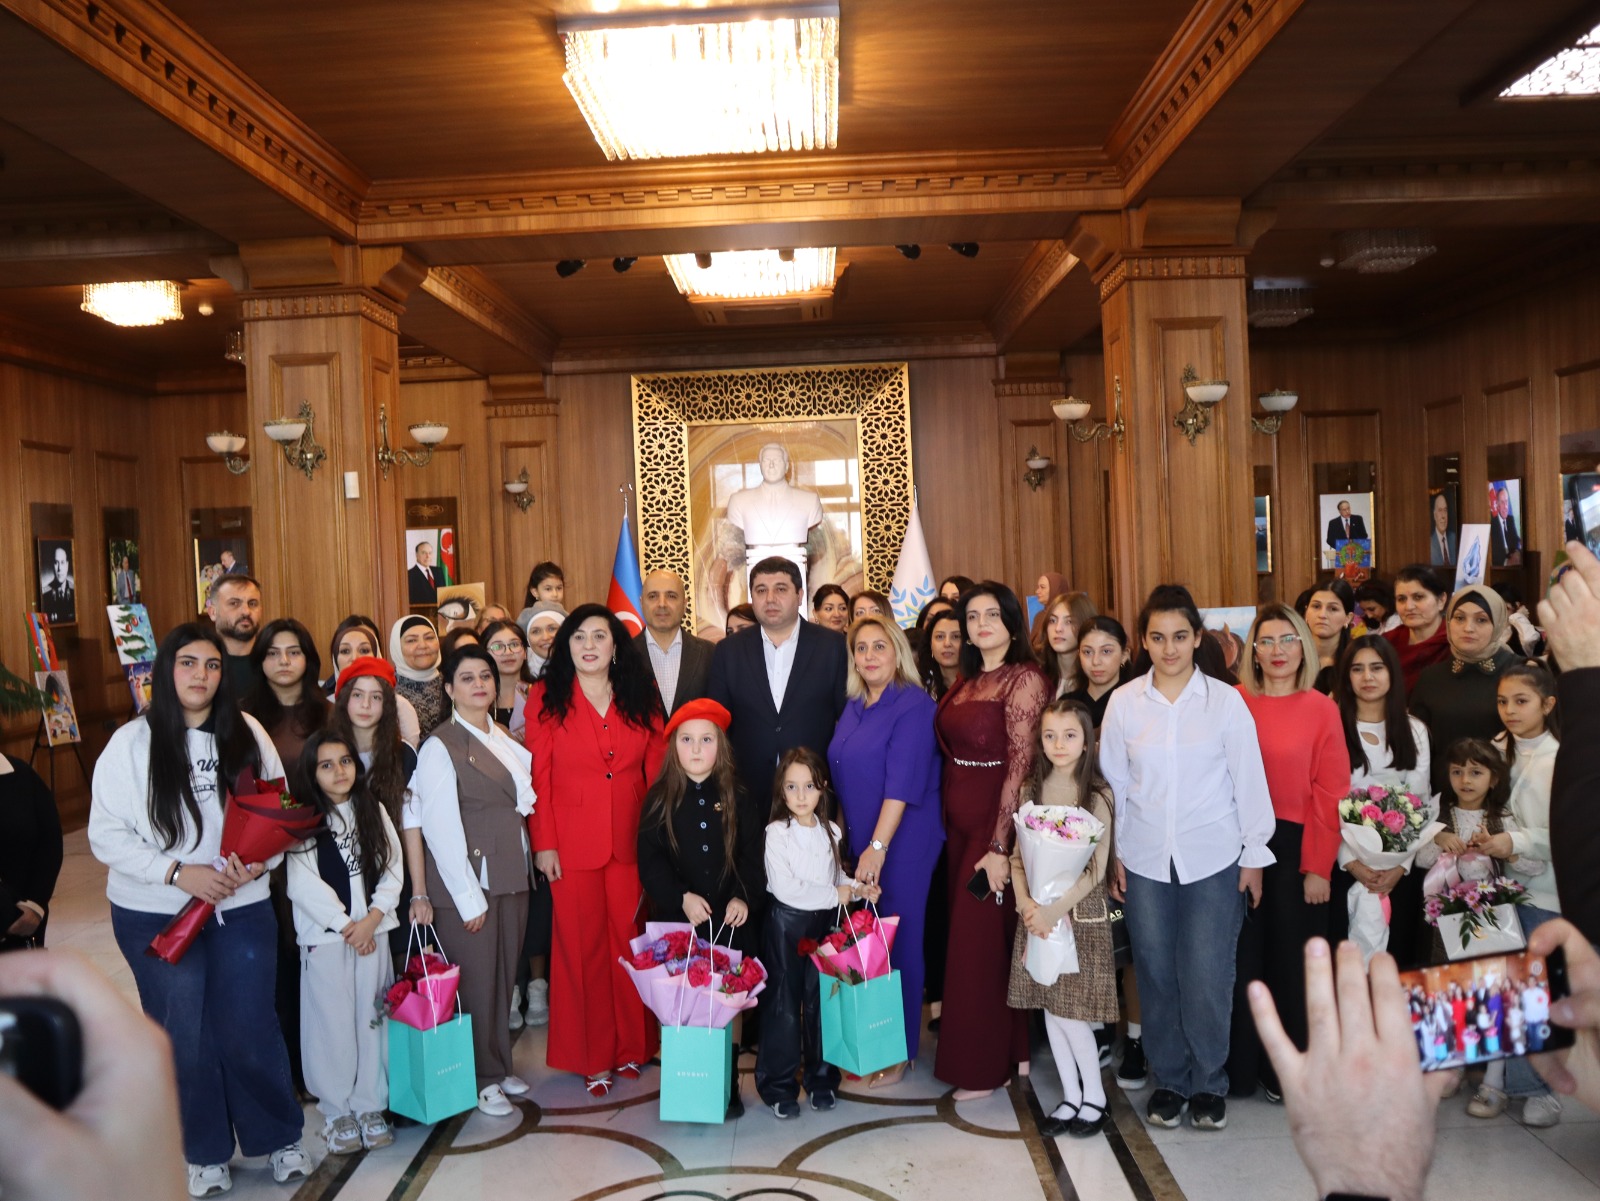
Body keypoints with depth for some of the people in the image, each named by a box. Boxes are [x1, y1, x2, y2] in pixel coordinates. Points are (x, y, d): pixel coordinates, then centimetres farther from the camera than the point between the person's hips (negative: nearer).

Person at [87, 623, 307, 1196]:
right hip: (155, 916, -1)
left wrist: (257, 863, -14)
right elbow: (106, 833, -8)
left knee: (249, 1029, 3)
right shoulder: (131, 743, -6)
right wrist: (178, 872, -17)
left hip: (242, 908, 1)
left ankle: (279, 1137, 25)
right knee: (184, 1035, 9)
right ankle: (205, 1153, 29)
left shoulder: (247, 734, -1)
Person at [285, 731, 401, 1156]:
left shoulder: (374, 811, 8)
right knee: (332, 1024, 1)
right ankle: (337, 1112, 13)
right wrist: (346, 925, -11)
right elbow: (303, 885, -10)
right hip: (324, 935, -3)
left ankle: (369, 1106, 15)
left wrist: (372, 919, -9)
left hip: (373, 932, 3)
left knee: (371, 1019, 5)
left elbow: (392, 869, 4)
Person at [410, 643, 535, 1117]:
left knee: (505, 975, 13)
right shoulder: (440, 747, -9)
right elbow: (440, 827, -13)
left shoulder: (503, 740, 13)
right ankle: (479, 1078, 17)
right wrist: (469, 896, -14)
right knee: (475, 981, 2)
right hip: (468, 880, -6)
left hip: (511, 875, 6)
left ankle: (499, 1066, 28)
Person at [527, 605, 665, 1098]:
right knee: (583, 946, 5)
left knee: (631, 941, 7)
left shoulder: (641, 698, 6)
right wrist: (544, 843, -7)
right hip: (573, 844, -2)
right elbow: (538, 776, -3)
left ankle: (632, 1047, 23)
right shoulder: (546, 698, 0)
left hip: (632, 841, 2)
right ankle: (592, 1056, 18)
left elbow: (657, 770, 6)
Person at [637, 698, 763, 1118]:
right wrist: (681, 898, -17)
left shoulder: (739, 799, 4)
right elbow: (650, 860, -4)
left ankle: (727, 1088, 20)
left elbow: (752, 858, 2)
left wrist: (744, 898, -15)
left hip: (731, 922, 1)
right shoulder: (659, 799, 1)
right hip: (676, 920, 0)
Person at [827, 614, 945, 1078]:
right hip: (860, 842, 6)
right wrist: (847, 840, 9)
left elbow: (902, 783, -18)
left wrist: (878, 846, -21)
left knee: (898, 942, 2)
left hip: (903, 842, -6)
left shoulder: (914, 705, -12)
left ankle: (901, 1052, 16)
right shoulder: (853, 708, 10)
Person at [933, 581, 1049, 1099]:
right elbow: (953, 750, 12)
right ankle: (1010, 1046, 29)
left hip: (998, 822, -7)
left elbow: (1021, 765, -18)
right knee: (966, 934, 13)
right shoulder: (965, 680, 11)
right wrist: (949, 822, 4)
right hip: (959, 822, 8)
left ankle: (984, 1064, 16)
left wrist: (1000, 846, -20)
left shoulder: (1025, 679, -13)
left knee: (980, 938, 0)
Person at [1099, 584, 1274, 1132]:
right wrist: (1114, 853, 5)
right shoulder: (1124, 703, 1)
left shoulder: (1225, 700, -2)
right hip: (1145, 859, 2)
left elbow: (1249, 779, 2)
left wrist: (1254, 854, 2)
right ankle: (1169, 1080, 24)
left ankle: (1209, 1083, 19)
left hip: (1213, 858, -1)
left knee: (1206, 978, -2)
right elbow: (1114, 782, 6)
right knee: (1156, 974, 7)